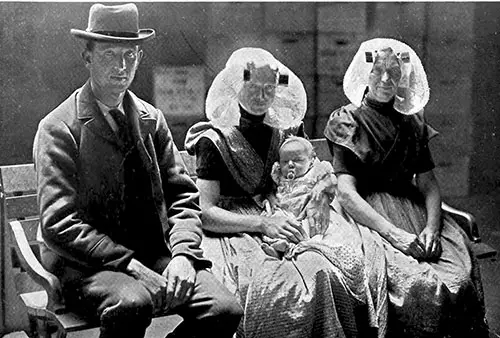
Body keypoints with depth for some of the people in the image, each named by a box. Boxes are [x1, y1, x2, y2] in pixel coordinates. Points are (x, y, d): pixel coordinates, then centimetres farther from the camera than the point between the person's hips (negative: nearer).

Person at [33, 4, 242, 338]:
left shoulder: (152, 120, 12)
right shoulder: (58, 128, -4)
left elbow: (184, 197, 11)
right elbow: (59, 224, -11)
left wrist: (182, 254, -8)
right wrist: (128, 263, -19)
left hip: (156, 254, 5)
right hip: (86, 264, -4)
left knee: (226, 310, -19)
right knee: (130, 304, -36)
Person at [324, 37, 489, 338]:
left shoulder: (412, 124, 15)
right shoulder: (348, 121, 1)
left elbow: (429, 185, 11)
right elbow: (346, 193, -9)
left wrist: (432, 227, -10)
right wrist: (394, 233, -19)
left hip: (415, 212, 4)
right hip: (369, 217, -4)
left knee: (462, 281, -20)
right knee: (417, 286, -28)